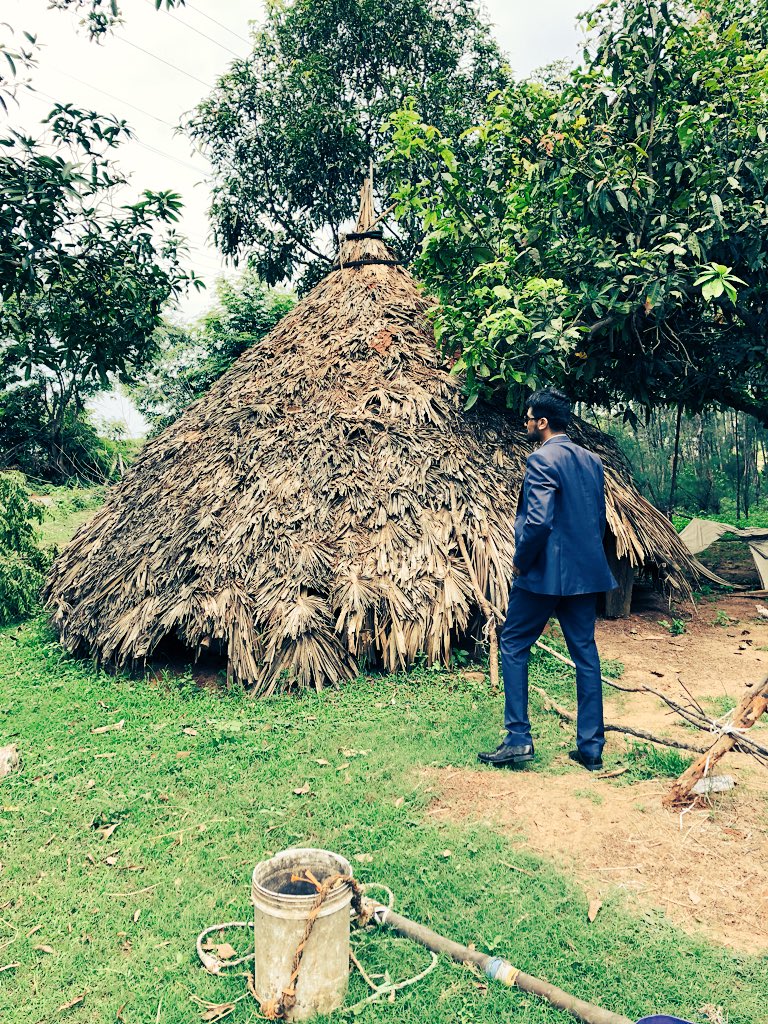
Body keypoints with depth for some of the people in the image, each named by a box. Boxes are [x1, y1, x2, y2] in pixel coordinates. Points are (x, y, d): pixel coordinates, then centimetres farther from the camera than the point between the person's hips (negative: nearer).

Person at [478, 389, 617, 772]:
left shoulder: (542, 459, -14)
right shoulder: (592, 461, 11)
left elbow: (538, 521, -23)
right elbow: (600, 518, 16)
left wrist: (520, 562, -10)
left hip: (545, 572, -8)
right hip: (586, 572, 8)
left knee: (513, 645, 7)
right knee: (585, 653, 11)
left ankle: (518, 739, 7)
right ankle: (591, 748, 17)